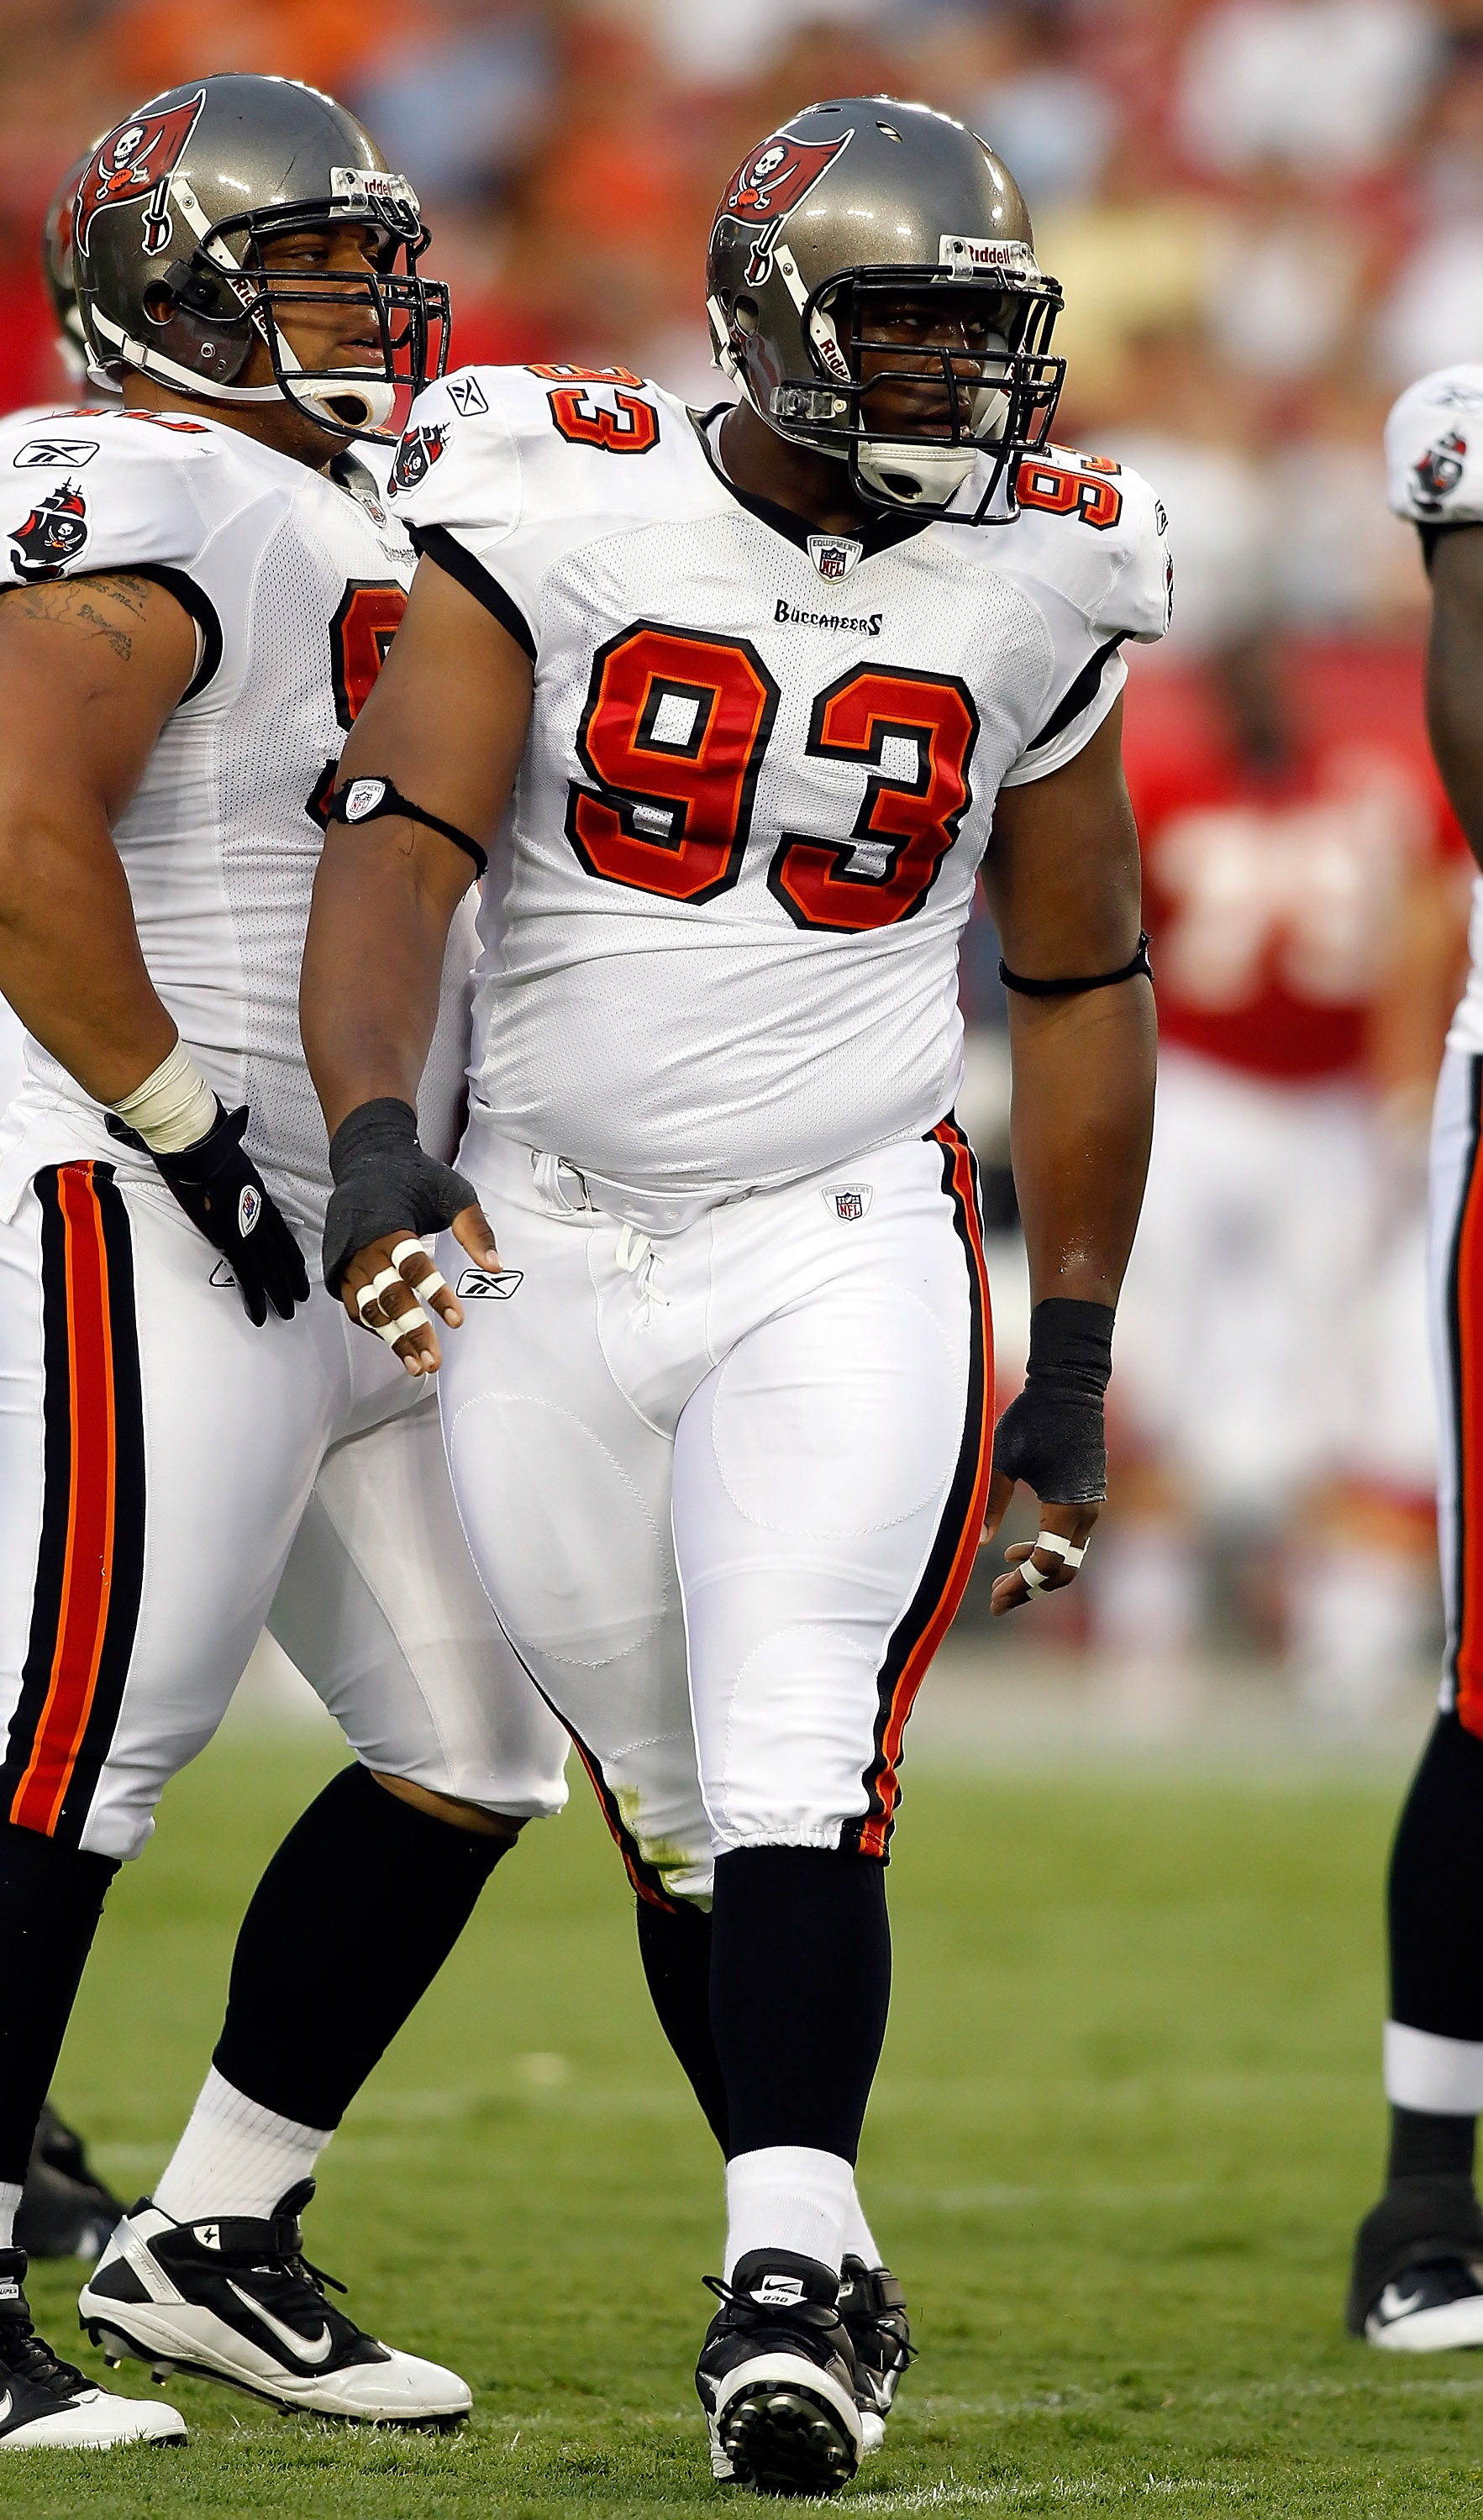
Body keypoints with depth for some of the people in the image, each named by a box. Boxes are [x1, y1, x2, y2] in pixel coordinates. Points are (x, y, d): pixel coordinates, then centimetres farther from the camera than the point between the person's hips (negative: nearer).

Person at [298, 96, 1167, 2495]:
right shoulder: (552, 516, -6)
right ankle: (812, 2248, 25)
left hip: (847, 1255, 0)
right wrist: (373, 1134, -34)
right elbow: (402, 846, -16)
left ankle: (780, 2293, -22)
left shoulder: (1026, 591, 2)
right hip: (551, 1260, 0)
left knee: (797, 1773, -18)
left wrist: (1079, 1368, 12)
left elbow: (1081, 989, 12)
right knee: (679, 1818, 9)